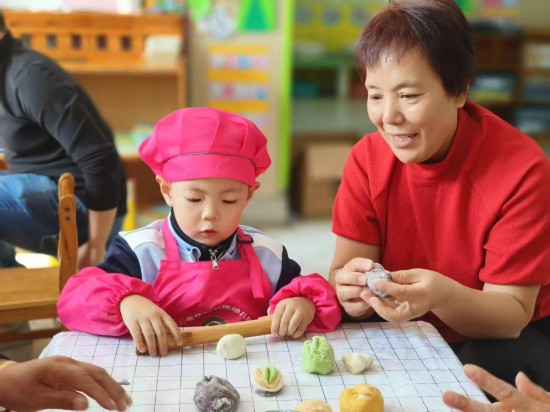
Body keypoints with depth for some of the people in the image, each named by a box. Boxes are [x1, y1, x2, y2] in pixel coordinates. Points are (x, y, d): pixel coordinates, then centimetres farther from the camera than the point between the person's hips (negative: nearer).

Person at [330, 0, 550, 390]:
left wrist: (441, 296, -42)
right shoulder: (368, 158, -11)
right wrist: (352, 288, -37)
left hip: (505, 339, -2)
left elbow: (512, 315, -21)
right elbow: (343, 266, -13)